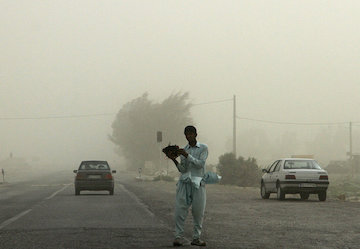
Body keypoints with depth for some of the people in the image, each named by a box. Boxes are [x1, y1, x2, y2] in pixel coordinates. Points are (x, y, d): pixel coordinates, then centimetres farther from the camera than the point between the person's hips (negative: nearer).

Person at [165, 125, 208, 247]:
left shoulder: (203, 148, 4)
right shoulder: (183, 150, 12)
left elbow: (200, 164, -9)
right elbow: (182, 169, 5)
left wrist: (187, 155, -16)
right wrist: (174, 159, -10)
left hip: (198, 182, -2)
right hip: (184, 182, 2)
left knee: (198, 211, -4)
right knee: (180, 209, -8)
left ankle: (196, 237, 5)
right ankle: (178, 236, -6)